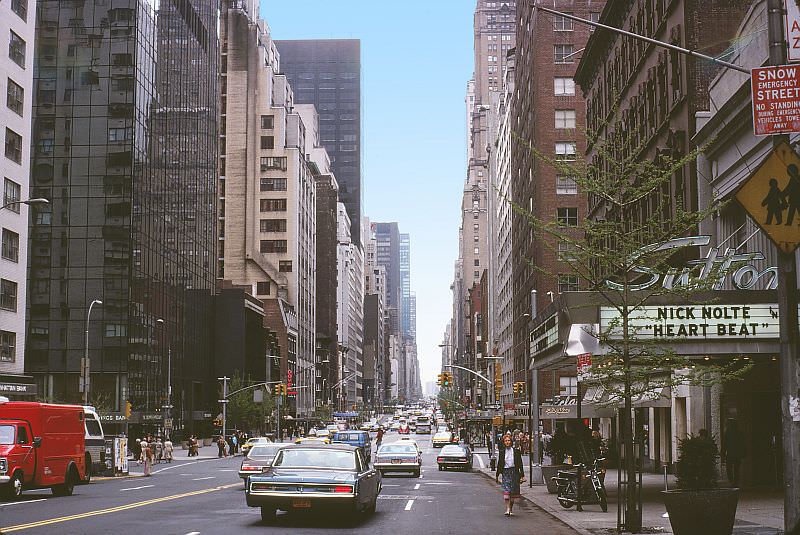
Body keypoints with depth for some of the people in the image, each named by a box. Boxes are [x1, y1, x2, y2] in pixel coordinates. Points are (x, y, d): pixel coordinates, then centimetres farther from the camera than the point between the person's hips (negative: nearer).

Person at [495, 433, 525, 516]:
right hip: (505, 472, 0)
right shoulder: (501, 452, 7)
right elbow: (499, 464, 13)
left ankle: (511, 509, 16)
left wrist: (522, 475, 1)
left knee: (513, 492, 5)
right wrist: (497, 475, 14)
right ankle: (507, 509, -19)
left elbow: (520, 464, 5)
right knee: (506, 490, -14)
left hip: (514, 472, 0)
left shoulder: (516, 451, 3)